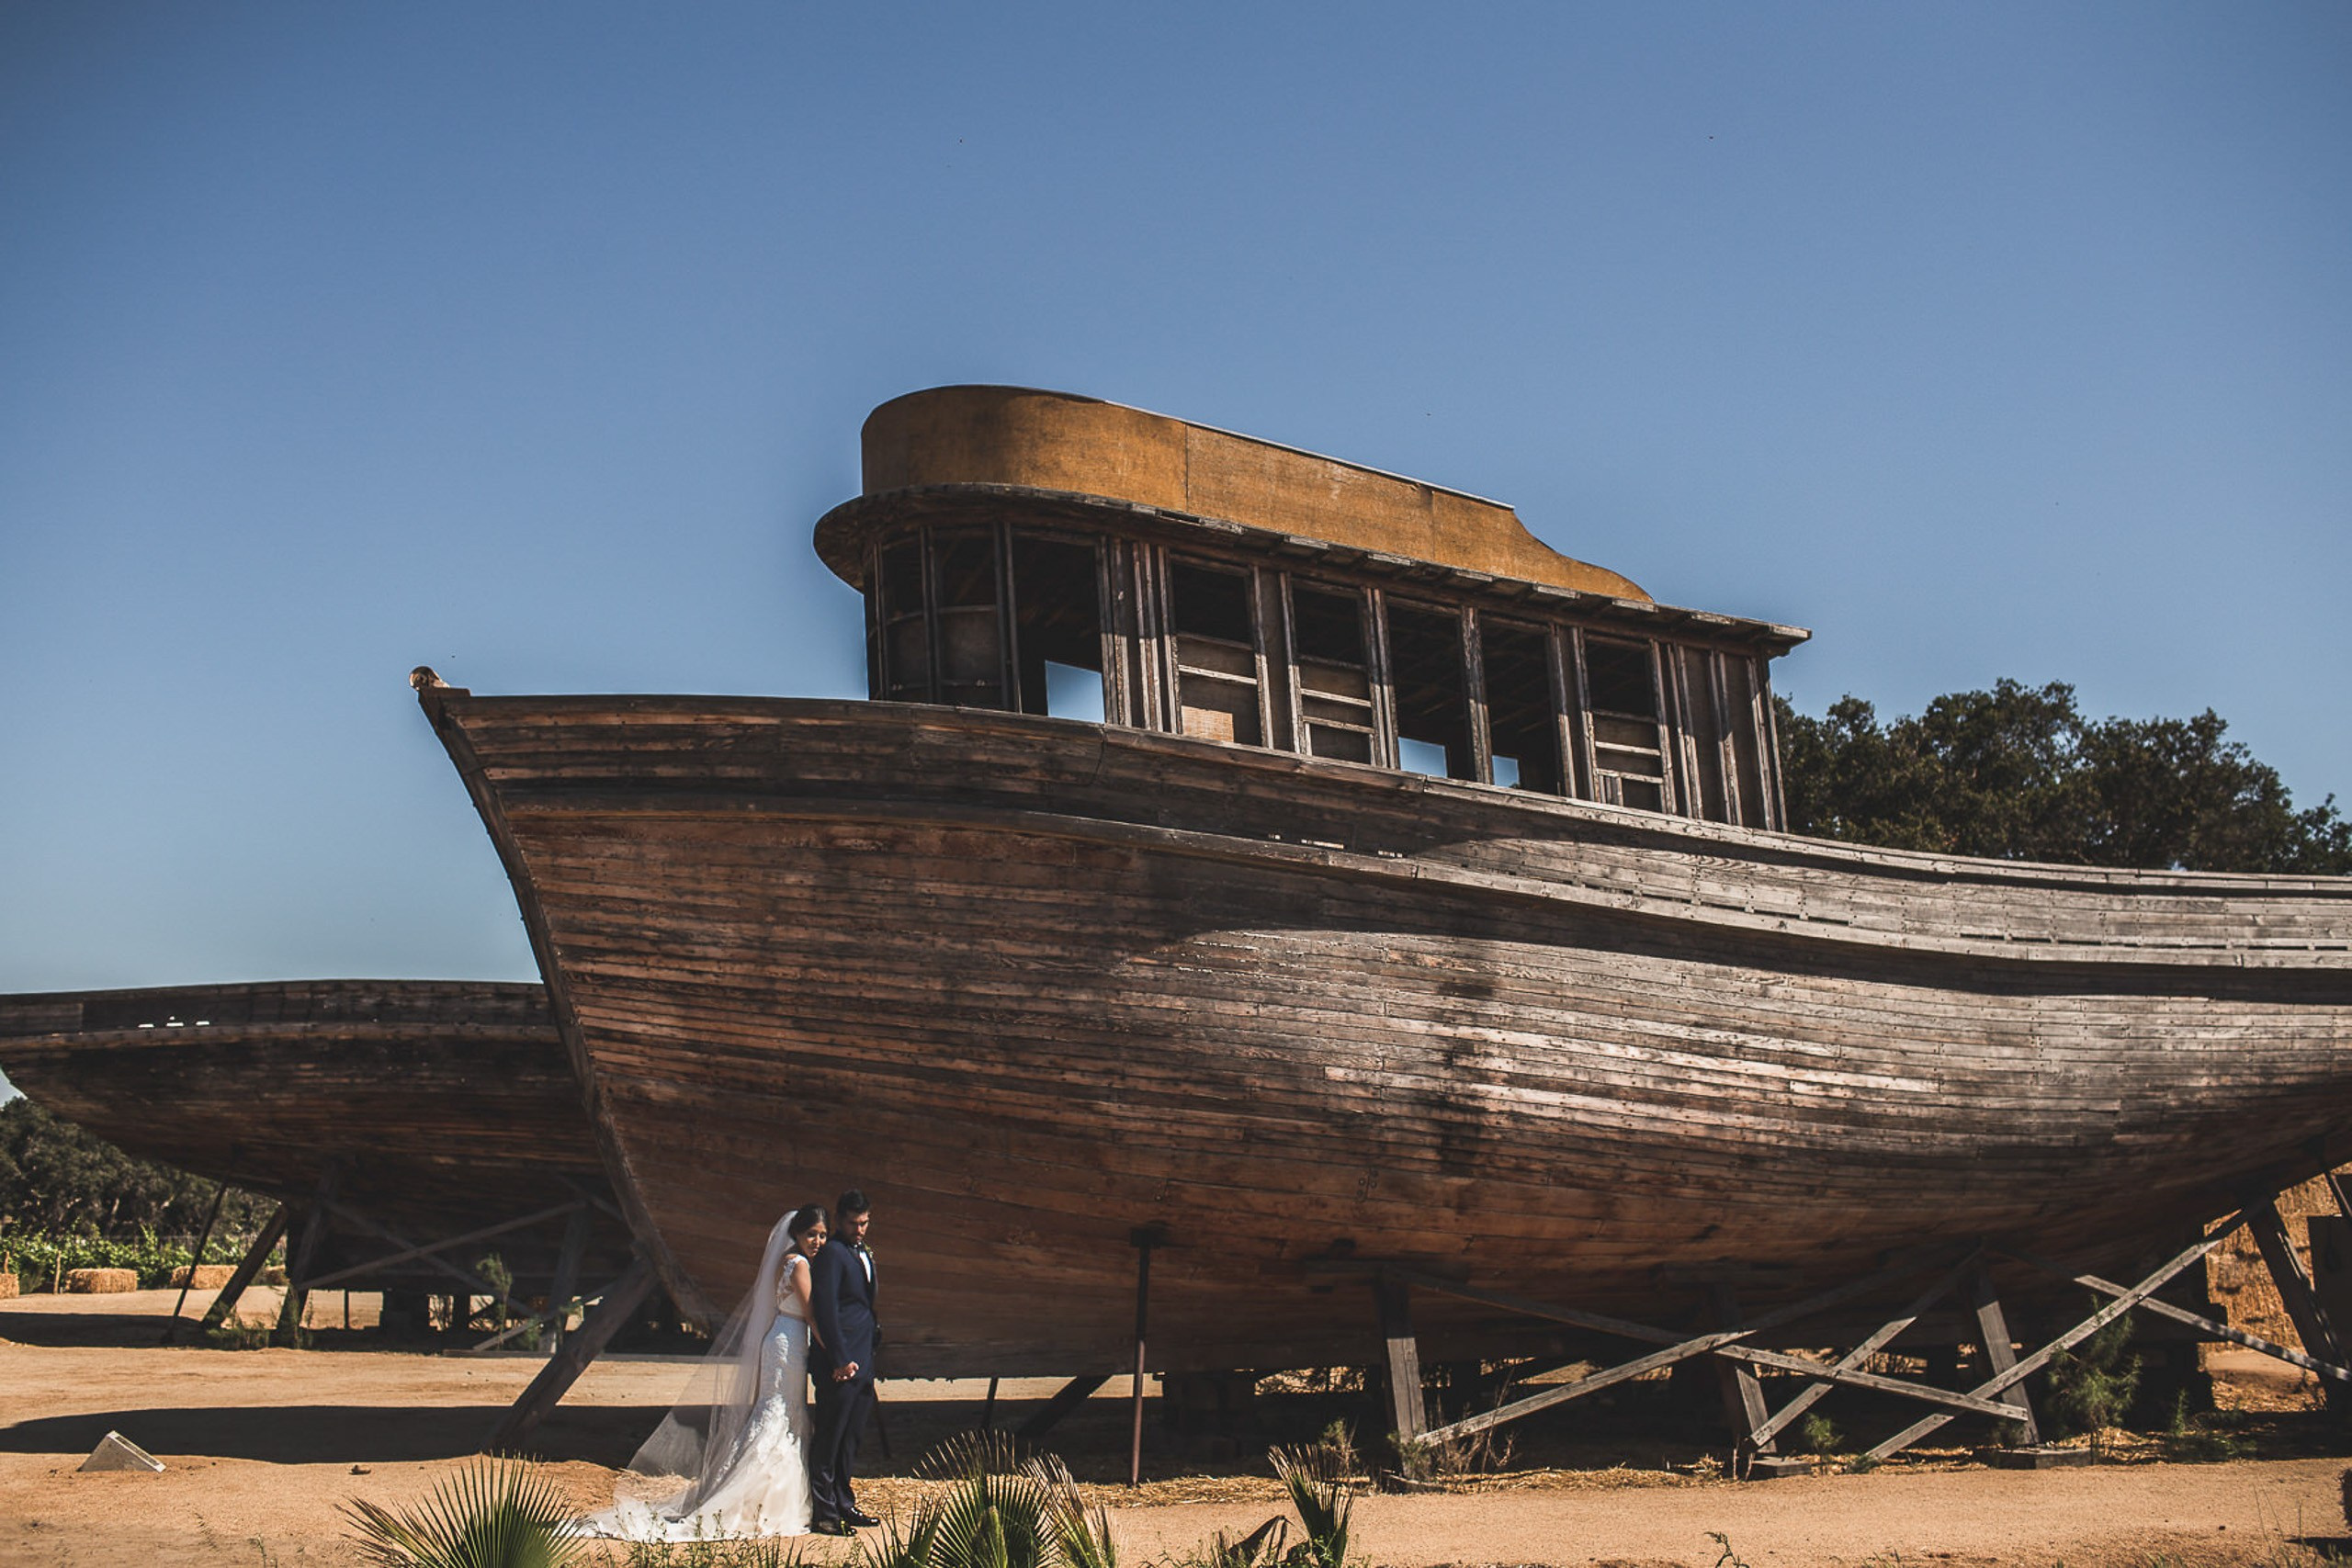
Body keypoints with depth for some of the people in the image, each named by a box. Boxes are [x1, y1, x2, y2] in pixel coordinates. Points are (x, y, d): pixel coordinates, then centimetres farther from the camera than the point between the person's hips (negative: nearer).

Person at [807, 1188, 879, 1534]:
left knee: (851, 1437, 16)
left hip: (862, 1361, 9)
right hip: (840, 1362, -9)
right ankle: (823, 1513, 5)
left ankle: (844, 1504, 25)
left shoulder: (863, 1252, 16)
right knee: (829, 1439, -1)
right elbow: (825, 1310, -19)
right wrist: (841, 1360, -20)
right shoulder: (832, 1253, -13)